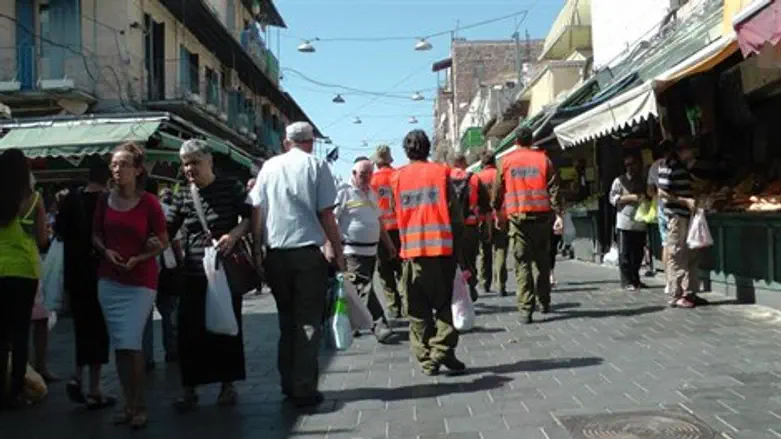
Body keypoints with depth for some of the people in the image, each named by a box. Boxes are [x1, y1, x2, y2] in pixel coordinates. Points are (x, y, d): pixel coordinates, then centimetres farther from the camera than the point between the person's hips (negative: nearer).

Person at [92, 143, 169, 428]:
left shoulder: (148, 202, -10)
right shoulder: (105, 200, 3)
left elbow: (163, 242, -4)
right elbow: (95, 234, 15)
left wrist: (138, 258, -17)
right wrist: (106, 251, -5)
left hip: (140, 281, -5)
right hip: (109, 280, 5)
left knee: (131, 343, -10)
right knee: (118, 345, 8)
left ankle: (139, 406, 6)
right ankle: (128, 404, 19)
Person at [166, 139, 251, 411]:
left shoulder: (230, 187, -1)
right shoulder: (182, 197, 8)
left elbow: (250, 217, -3)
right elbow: (167, 231, 6)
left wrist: (234, 234, -19)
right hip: (194, 273, 3)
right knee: (188, 330, 0)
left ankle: (228, 385, 20)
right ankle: (189, 389, 12)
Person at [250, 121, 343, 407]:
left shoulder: (269, 167, 9)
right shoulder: (317, 166, 0)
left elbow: (256, 211, 6)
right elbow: (326, 214, -5)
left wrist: (257, 249, 11)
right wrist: (338, 252, 1)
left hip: (276, 254, 4)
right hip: (309, 252, -4)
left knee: (287, 319, 15)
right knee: (309, 321, 2)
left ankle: (288, 385, 18)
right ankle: (304, 390, 1)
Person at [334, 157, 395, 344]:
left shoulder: (371, 193, 17)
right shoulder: (344, 192, -8)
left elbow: (378, 221, 26)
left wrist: (388, 243, 25)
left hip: (371, 249, 8)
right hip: (353, 251, -8)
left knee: (365, 288, 12)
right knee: (364, 289, -12)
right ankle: (380, 325, -13)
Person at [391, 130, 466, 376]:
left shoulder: (397, 177, 5)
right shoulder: (441, 172, 1)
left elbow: (396, 213, 8)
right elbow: (456, 213, -1)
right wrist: (459, 250, 4)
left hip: (412, 250, 1)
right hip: (442, 248, -1)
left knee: (418, 309, 8)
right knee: (443, 303, 10)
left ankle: (427, 360, 10)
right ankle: (442, 350, -2)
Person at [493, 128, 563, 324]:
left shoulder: (507, 161, 5)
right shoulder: (543, 159, 5)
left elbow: (498, 190, 8)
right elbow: (554, 189, -1)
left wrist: (497, 211, 19)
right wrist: (558, 214, -3)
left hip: (517, 216, -1)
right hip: (542, 215, 1)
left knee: (522, 264, -1)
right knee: (542, 262, 15)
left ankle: (526, 309, -7)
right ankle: (544, 303, 23)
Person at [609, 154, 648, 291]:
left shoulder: (642, 181, 20)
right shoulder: (619, 181, 4)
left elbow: (648, 195, 29)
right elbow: (613, 198, -5)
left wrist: (645, 198, 5)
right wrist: (632, 197, -13)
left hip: (640, 222, 5)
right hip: (625, 222, -5)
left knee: (638, 253, 6)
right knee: (625, 254, -3)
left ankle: (635, 279, 16)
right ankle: (627, 281, 1)